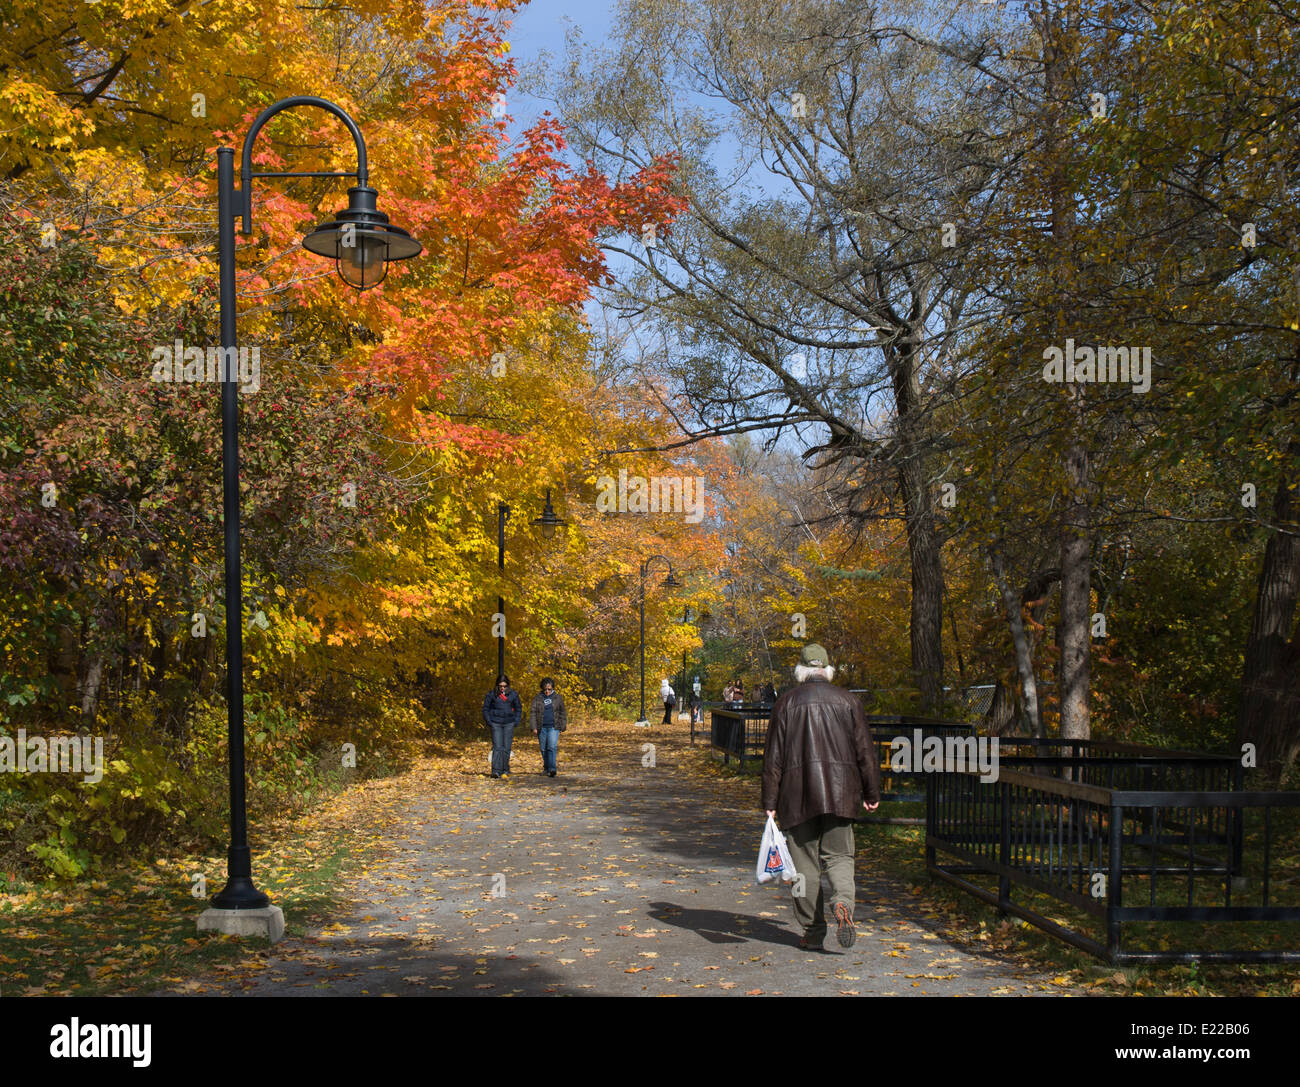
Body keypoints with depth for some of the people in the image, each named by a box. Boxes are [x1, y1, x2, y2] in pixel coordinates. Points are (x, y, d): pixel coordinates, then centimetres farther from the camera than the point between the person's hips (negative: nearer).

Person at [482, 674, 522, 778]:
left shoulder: (513, 694, 5)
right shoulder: (492, 694, 0)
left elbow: (518, 708, 16)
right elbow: (485, 708, 9)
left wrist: (516, 721, 6)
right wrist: (488, 721, -1)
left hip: (509, 724, 2)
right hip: (496, 723, -2)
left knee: (506, 748, 4)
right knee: (497, 747, -11)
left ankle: (505, 770, 17)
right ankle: (496, 771, -15)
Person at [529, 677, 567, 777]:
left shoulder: (558, 697, 6)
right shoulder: (537, 698, 3)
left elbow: (562, 713, 13)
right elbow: (532, 713, 1)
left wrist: (563, 727, 10)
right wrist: (534, 727, -8)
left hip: (553, 727, -1)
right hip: (541, 727, 1)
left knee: (552, 747, -16)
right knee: (544, 749, 8)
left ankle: (551, 769, -20)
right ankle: (546, 768, 23)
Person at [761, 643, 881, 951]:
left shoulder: (786, 702, 3)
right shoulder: (847, 700, 5)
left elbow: (773, 756, 1)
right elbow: (865, 751, 6)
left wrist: (770, 802, 3)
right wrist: (872, 793, 14)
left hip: (797, 795, -1)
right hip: (839, 793, 1)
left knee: (804, 863, 6)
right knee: (839, 856, 8)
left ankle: (813, 930, 7)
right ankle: (843, 903, -20)